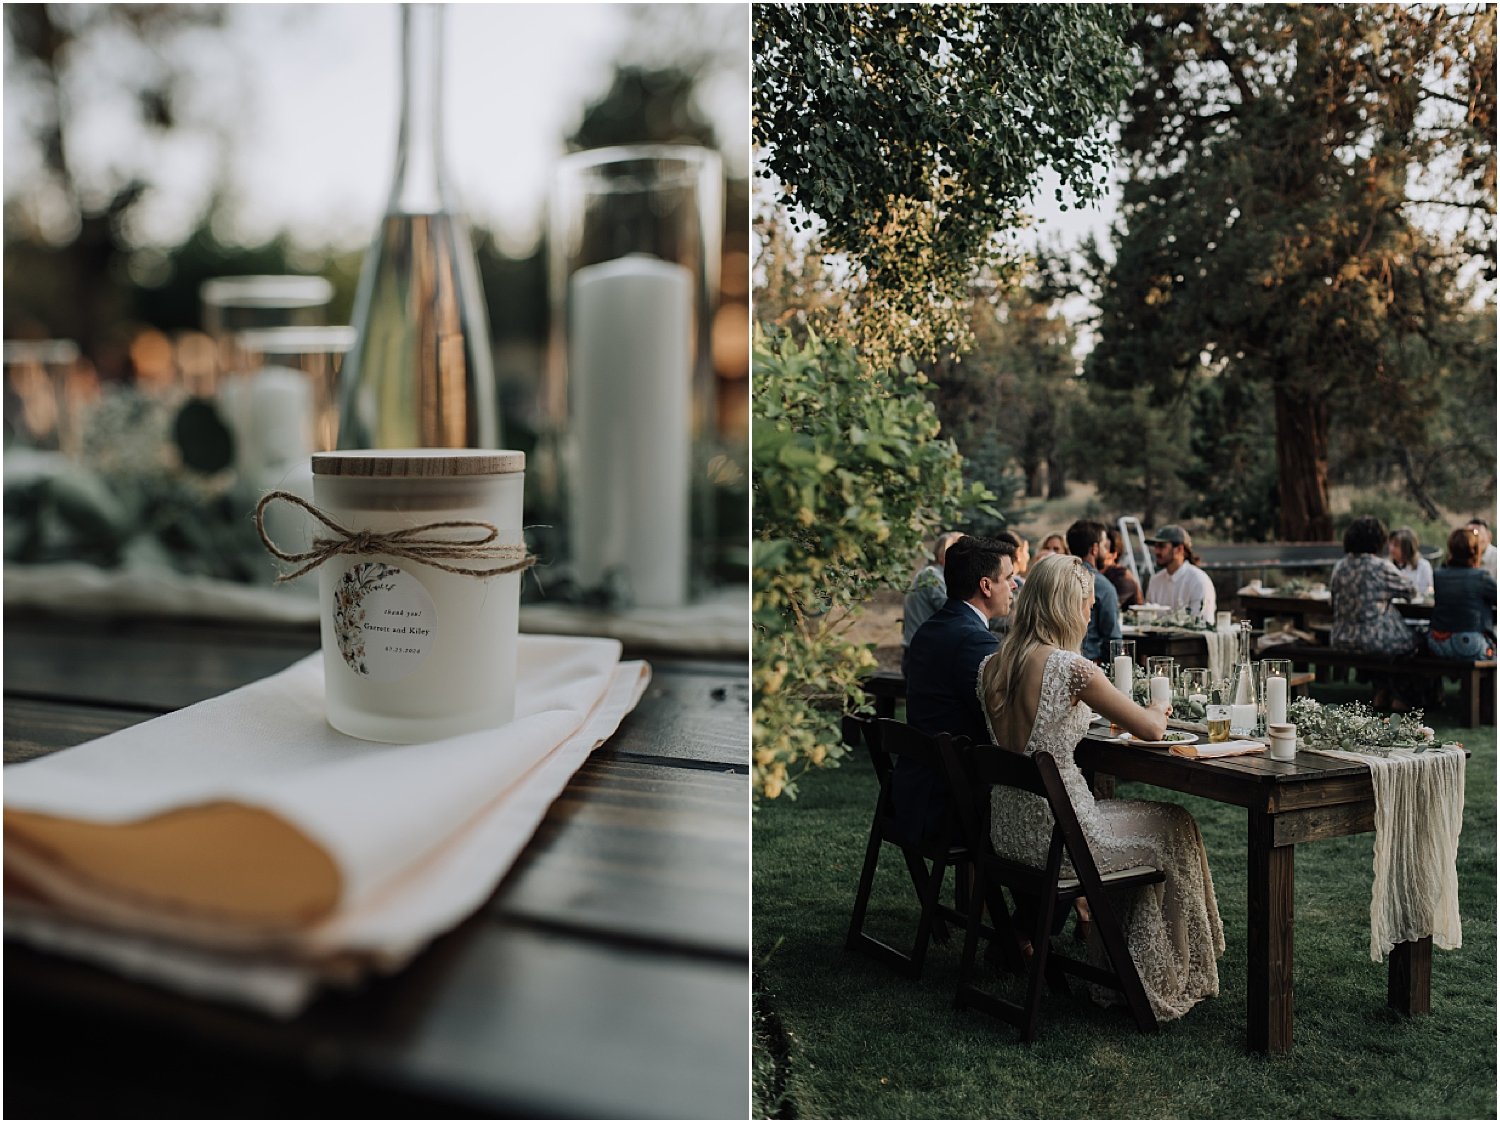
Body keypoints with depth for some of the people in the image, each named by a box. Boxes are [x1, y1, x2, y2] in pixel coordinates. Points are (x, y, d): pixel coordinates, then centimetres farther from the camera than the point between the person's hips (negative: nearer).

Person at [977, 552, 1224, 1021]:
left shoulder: (993, 664, 3)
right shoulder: (1069, 666, -19)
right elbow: (1150, 730, -10)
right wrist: (1159, 709, 13)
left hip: (1010, 829, 7)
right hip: (1056, 836, -7)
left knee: (1130, 814, 30)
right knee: (1173, 827, 18)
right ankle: (1164, 981, 33)